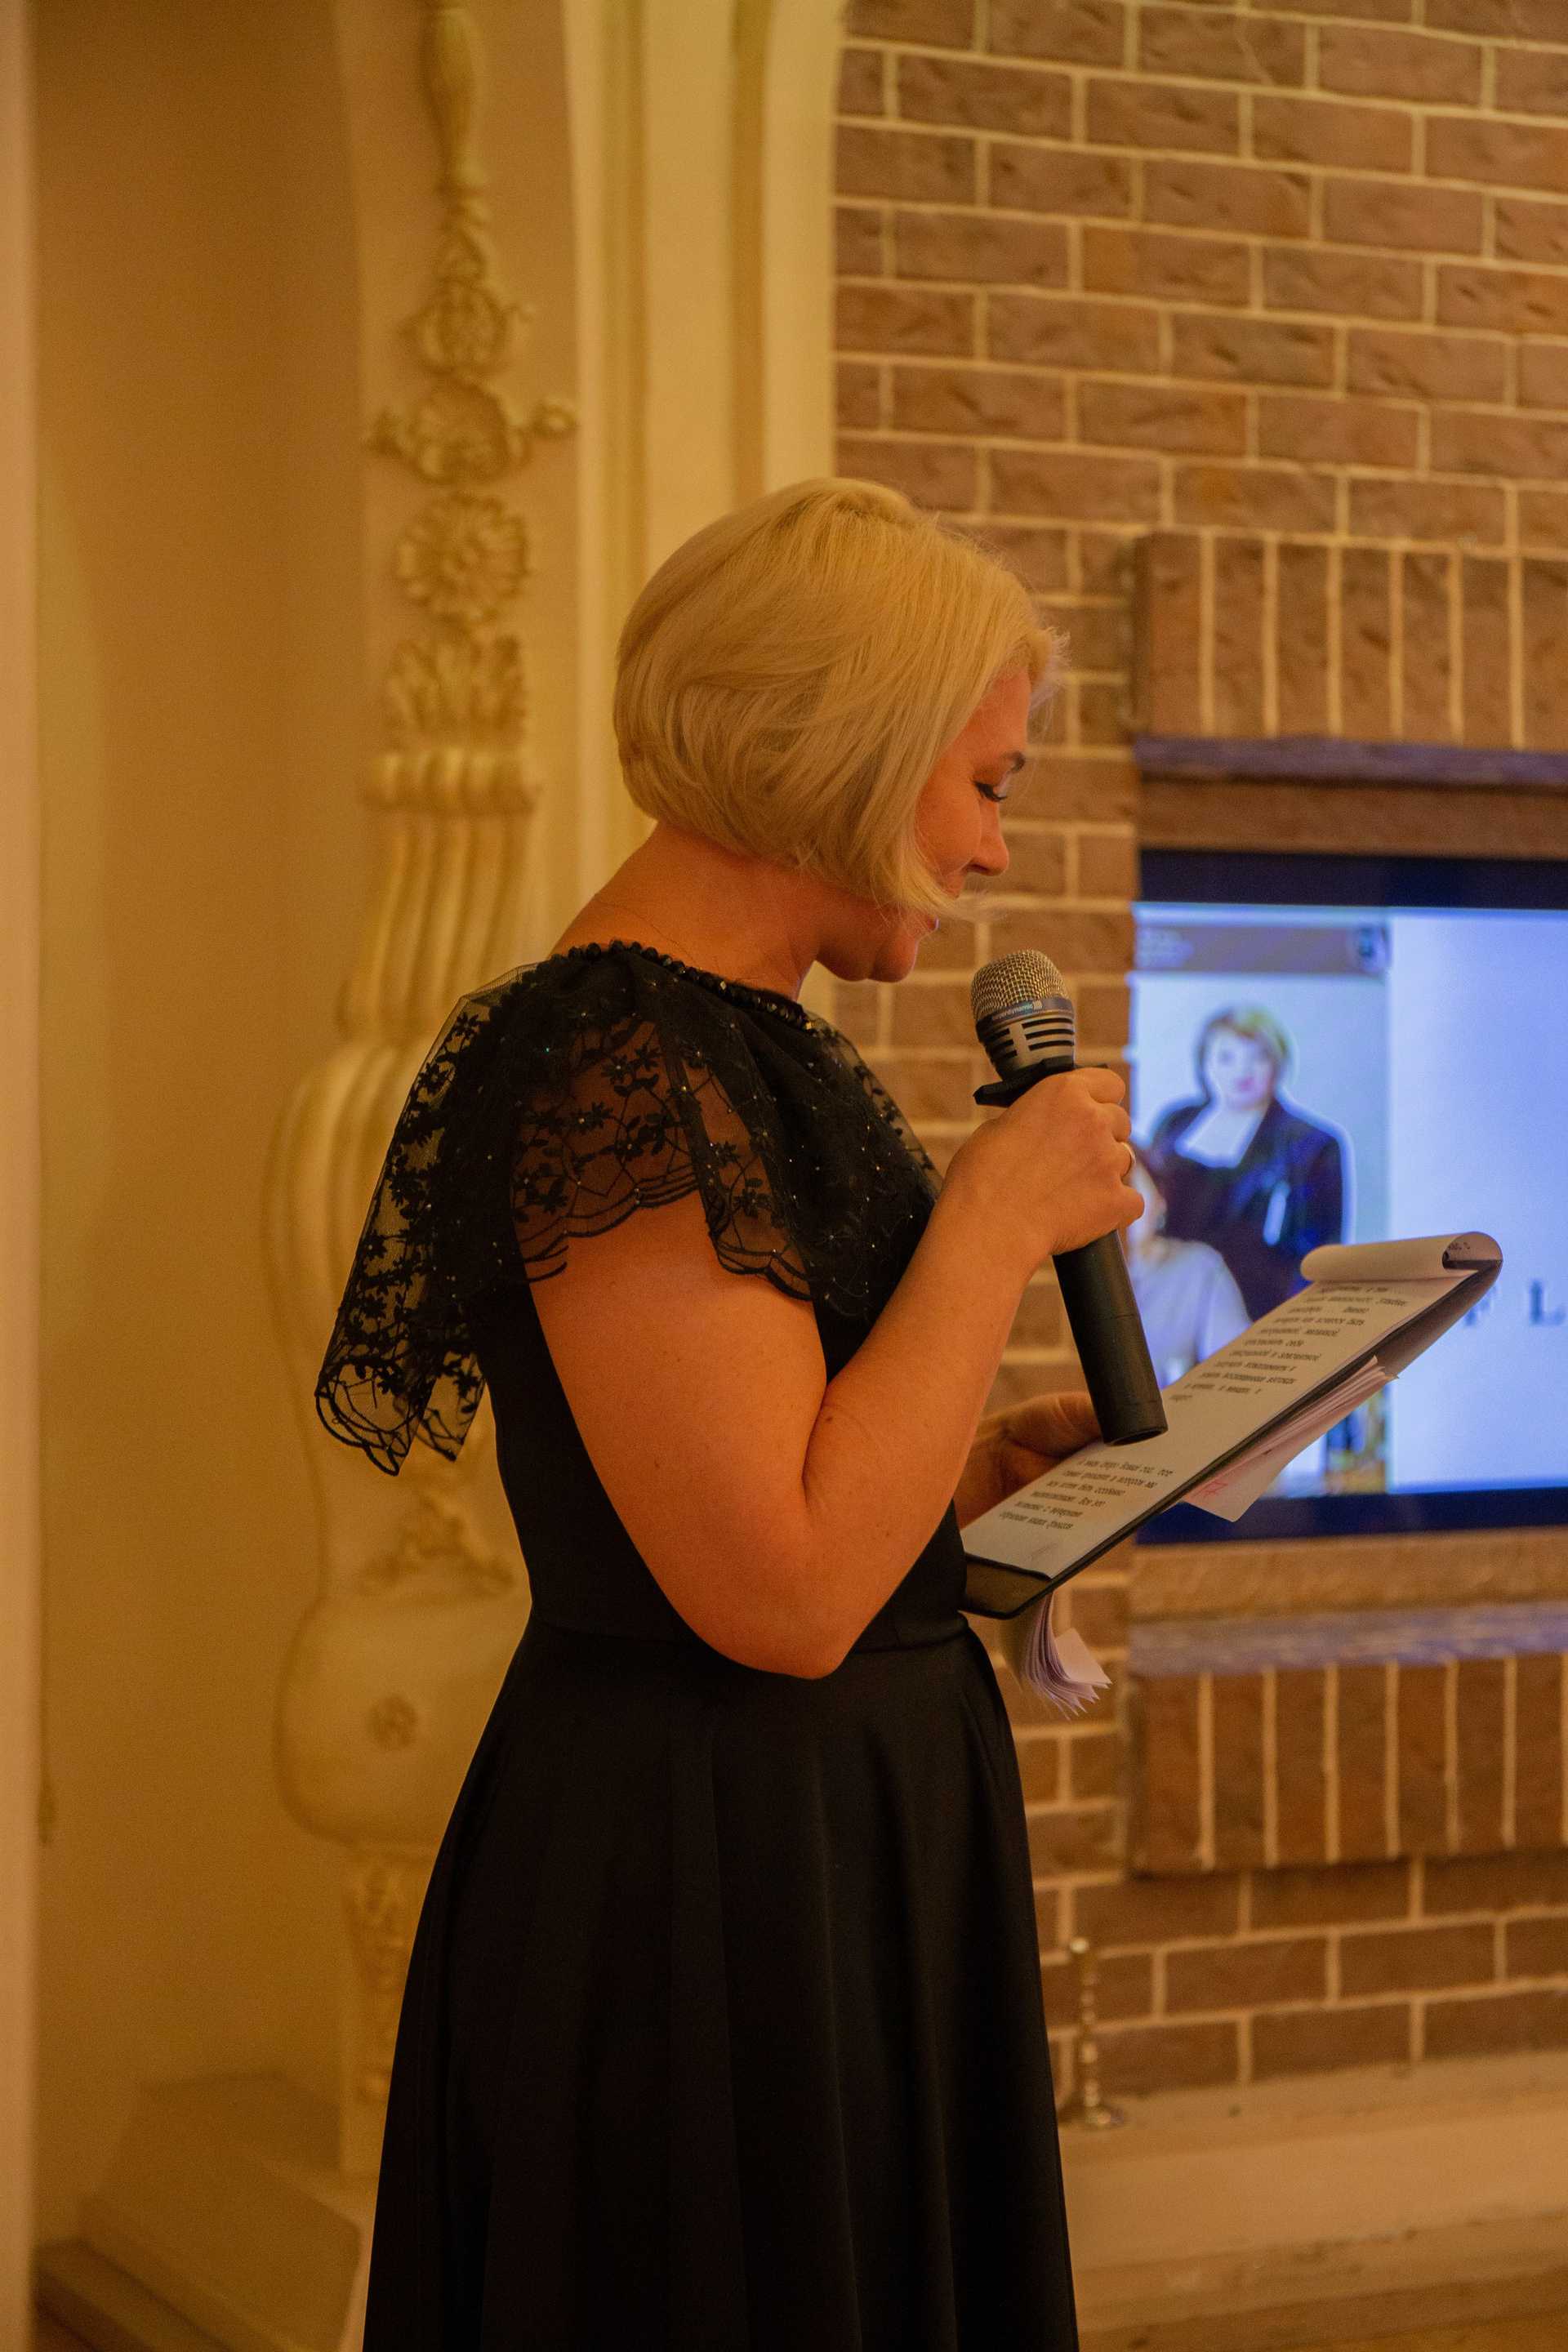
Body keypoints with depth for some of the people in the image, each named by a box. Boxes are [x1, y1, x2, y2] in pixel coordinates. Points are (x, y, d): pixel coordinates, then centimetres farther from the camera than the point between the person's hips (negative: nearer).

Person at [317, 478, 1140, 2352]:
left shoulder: (733, 1043, 12)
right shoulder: (616, 1063, -20)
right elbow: (781, 1592, -25)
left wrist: (970, 1474, 7)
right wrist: (1004, 1214, -18)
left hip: (844, 1851, 10)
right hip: (707, 1885, -10)